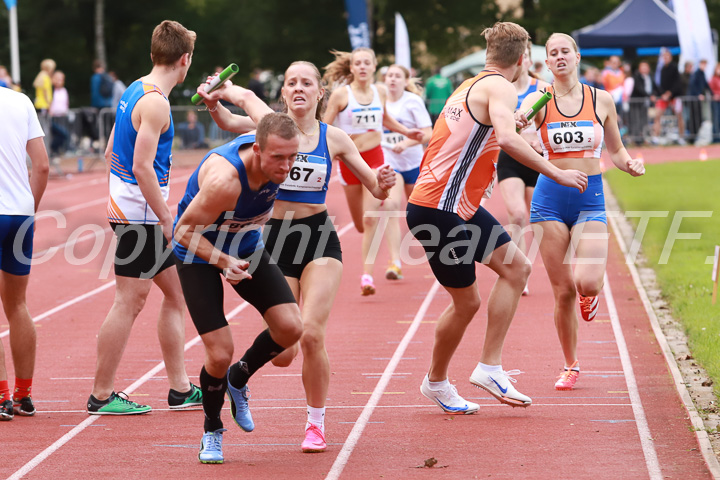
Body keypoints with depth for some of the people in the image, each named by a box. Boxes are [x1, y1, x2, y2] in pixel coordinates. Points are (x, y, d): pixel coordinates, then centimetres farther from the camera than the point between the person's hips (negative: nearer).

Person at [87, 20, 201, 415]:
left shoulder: (135, 91, 12)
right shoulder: (155, 102, -17)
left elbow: (111, 152, 18)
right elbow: (142, 167, -23)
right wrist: (167, 221, -19)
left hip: (125, 205, 10)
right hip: (141, 216, -10)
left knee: (176, 292, 15)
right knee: (129, 302, -4)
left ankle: (180, 388, 19)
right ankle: (101, 395, 2)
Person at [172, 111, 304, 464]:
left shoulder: (276, 152, -20)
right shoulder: (224, 179, -40)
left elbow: (251, 100, 0)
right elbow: (185, 230, -29)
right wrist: (224, 261, -41)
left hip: (246, 248, 6)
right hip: (198, 252, -6)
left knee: (290, 328, -10)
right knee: (220, 354, -13)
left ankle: (238, 379, 21)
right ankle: (212, 432, 16)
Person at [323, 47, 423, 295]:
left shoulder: (380, 92, 3)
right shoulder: (341, 94, -9)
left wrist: (406, 132, 18)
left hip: (375, 158, 1)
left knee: (370, 220, -15)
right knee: (361, 225, 11)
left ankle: (367, 275, -16)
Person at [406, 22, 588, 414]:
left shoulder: (470, 86, 13)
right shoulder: (501, 88, -14)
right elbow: (506, 138, -31)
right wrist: (557, 174, -27)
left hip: (461, 207, 10)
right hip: (437, 210, -10)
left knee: (516, 268, 7)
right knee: (466, 302, 1)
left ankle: (490, 367, 6)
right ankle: (436, 382, 22)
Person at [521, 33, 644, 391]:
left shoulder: (601, 100, 4)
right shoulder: (538, 100, 0)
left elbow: (616, 149, 14)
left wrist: (630, 164, -7)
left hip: (590, 199, 0)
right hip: (550, 198, 0)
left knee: (586, 283, -19)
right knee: (563, 291, 0)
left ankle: (592, 293, 20)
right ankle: (571, 366, 19)